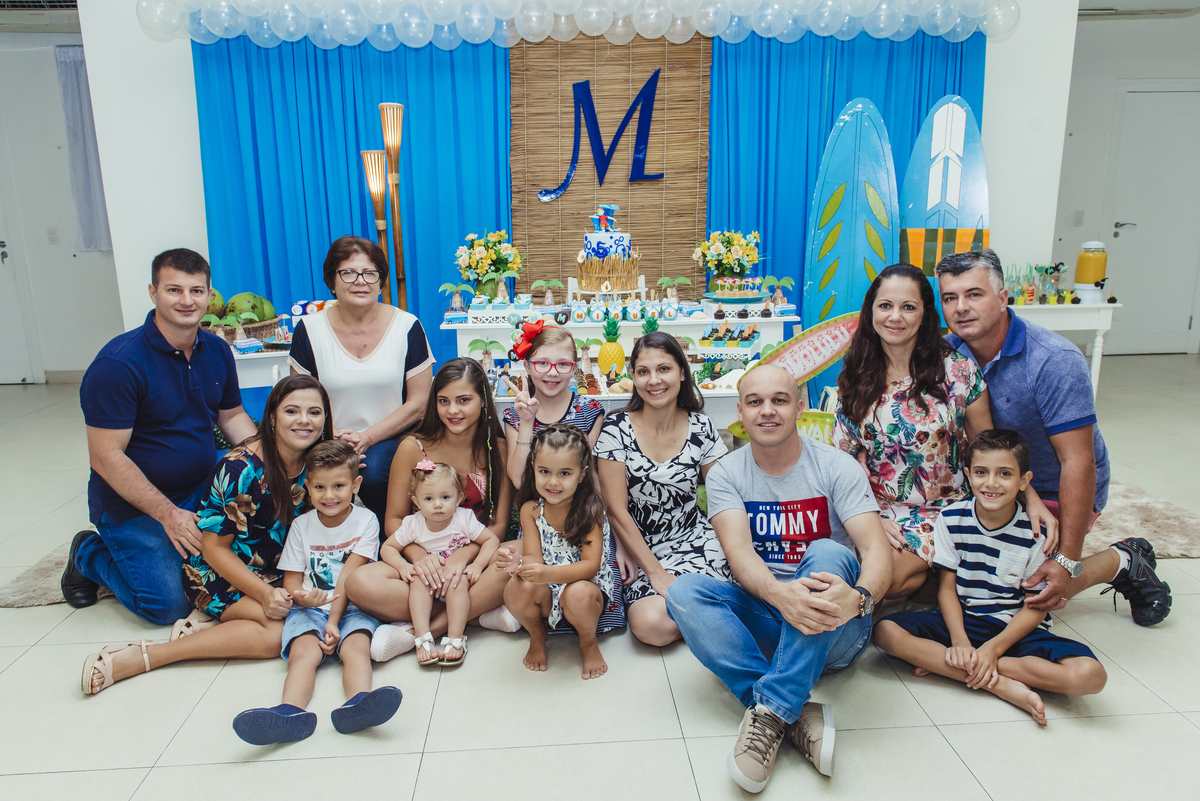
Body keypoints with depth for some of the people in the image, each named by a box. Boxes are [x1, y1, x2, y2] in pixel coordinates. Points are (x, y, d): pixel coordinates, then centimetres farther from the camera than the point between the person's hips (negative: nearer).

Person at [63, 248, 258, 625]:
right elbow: (106, 457, -20)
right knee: (169, 603, -14)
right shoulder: (117, 364, -21)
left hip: (201, 487, 6)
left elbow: (232, 415, 12)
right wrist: (168, 514, -23)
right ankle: (89, 554, 14)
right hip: (133, 503, -6)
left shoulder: (217, 350, 0)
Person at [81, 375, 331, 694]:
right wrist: (265, 594, -26)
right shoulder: (241, 469, -22)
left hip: (273, 574, 7)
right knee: (283, 629, -28)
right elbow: (214, 548, -18)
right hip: (217, 574, -7)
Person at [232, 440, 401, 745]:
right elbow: (291, 579, 8)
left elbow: (349, 576, -6)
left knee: (356, 647, -31)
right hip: (310, 608, 2)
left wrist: (334, 621, -15)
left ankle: (359, 701, -58)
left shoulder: (365, 521, 1)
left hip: (352, 607, -1)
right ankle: (291, 711, -53)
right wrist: (300, 596, -18)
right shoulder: (301, 526, 8)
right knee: (304, 652, -28)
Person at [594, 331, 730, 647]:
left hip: (693, 540, 1)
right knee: (649, 624, -26)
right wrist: (655, 572, -14)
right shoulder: (616, 429, -9)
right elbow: (616, 510, -10)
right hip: (638, 547, -1)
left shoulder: (700, 429, -2)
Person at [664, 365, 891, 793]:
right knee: (684, 590, -24)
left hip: (834, 632, -2)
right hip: (762, 623, 2)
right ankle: (799, 718, -33)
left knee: (829, 554, -31)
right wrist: (779, 594, -40)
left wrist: (858, 598, -40)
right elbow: (739, 552, -17)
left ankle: (770, 712, -34)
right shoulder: (725, 474, -1)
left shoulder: (836, 467, -5)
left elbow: (877, 550, -16)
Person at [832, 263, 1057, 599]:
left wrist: (1031, 499, -12)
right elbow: (846, 453, 3)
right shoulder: (857, 374, 1)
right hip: (873, 508, 3)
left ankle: (931, 576, 7)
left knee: (888, 577, -25)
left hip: (941, 510, -2)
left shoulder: (958, 371, -7)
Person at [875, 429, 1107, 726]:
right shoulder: (951, 518, -5)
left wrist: (994, 648, -19)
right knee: (887, 631, -24)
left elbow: (1036, 607, -7)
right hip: (962, 620, 1)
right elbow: (947, 587, -2)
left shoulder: (1036, 531, -10)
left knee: (1090, 675, -28)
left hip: (1017, 629, 0)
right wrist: (959, 641, -18)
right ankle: (1002, 684, -23)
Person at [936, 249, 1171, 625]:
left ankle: (1123, 561, 10)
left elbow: (1078, 461, -28)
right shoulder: (949, 354, -10)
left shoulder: (1055, 361, -27)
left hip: (1057, 492, -6)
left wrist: (1067, 561, -31)